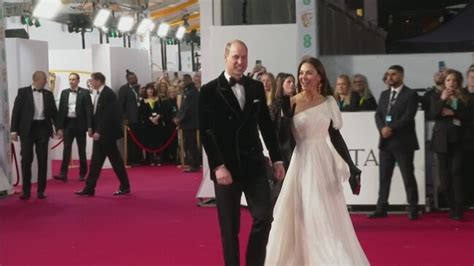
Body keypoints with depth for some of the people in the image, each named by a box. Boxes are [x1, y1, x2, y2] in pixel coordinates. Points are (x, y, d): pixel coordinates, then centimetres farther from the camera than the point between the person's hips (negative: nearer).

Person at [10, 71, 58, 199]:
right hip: (27, 129, -2)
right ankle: (26, 191, 6)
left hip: (43, 128, 3)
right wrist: (14, 130, -7)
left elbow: (54, 111, 13)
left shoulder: (48, 94, 10)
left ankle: (41, 190, 9)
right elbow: (16, 111, -1)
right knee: (26, 160, -1)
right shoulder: (23, 92, 1)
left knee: (43, 160, 2)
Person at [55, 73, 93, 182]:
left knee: (82, 150, 7)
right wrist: (59, 127, 0)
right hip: (68, 124, 2)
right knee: (66, 149, -2)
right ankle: (63, 174, -4)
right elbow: (60, 110, 6)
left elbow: (89, 110, -5)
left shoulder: (85, 93, -2)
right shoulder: (64, 93, 8)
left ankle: (82, 174, 14)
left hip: (80, 124, -2)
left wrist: (89, 127, -12)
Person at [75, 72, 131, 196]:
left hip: (107, 133, -9)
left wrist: (99, 131, -23)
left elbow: (107, 114, -22)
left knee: (115, 159, -1)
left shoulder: (108, 93, -15)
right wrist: (93, 130, 8)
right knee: (95, 160, 8)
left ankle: (125, 186, 8)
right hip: (100, 133, 9)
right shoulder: (99, 94, 11)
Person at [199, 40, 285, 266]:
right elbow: (205, 132, -9)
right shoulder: (209, 91, -5)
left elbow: (266, 125, 13)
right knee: (229, 227, 4)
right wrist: (218, 166, -16)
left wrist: (276, 159, 11)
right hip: (226, 168, -3)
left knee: (264, 217, -2)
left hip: (254, 165, 4)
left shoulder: (256, 88, 8)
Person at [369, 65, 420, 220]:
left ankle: (413, 209, 5)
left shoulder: (410, 95, -3)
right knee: (384, 177, 7)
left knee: (408, 177, -1)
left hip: (403, 142, -6)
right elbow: (378, 115, 8)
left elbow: (408, 116, -14)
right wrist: (382, 128, -11)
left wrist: (391, 128, -19)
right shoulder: (384, 94, 16)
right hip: (385, 142, 6)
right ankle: (381, 208, 11)